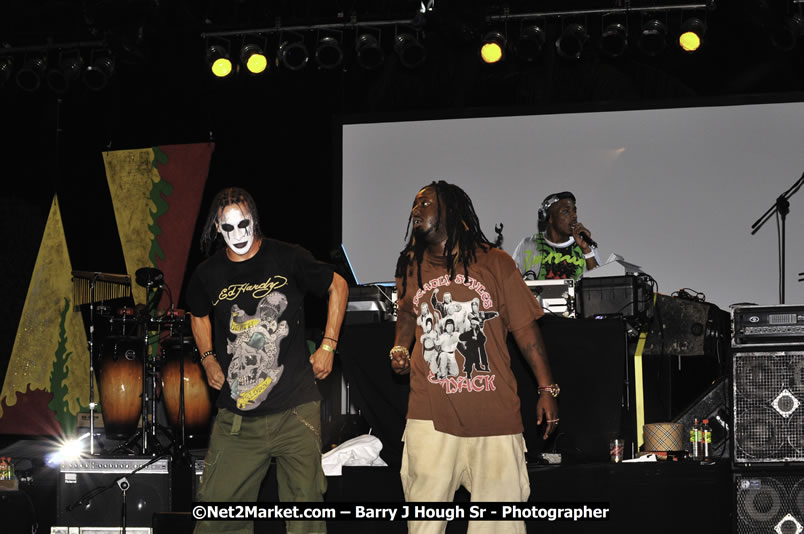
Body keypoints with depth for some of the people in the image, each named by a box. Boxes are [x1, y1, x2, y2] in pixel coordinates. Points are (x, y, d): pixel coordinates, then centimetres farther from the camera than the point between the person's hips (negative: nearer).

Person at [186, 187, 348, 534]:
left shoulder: (287, 258, -4)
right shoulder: (208, 275, 4)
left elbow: (338, 286, 11)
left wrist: (327, 346, 6)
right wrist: (208, 359, 12)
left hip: (295, 410, -2)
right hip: (236, 417, 2)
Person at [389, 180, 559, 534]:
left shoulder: (495, 263, 1)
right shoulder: (411, 267, 11)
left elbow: (526, 328, 2)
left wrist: (547, 389, -2)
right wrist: (399, 349, 11)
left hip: (494, 411, -2)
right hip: (431, 415, 2)